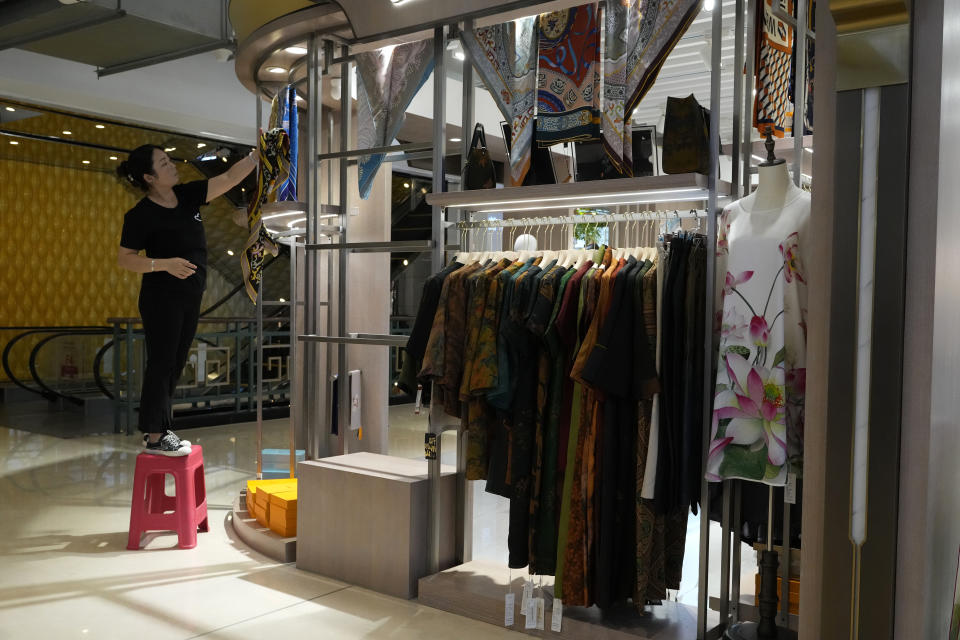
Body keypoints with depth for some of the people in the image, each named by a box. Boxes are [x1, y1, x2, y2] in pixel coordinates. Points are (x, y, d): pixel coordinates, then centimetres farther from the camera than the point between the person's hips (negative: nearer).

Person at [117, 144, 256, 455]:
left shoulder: (186, 196, 5)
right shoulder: (140, 215, -12)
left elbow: (229, 179, 3)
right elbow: (124, 258, -12)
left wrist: (257, 153, -6)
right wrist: (165, 264, -25)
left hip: (189, 297, 7)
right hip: (161, 298, -7)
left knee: (174, 365, 12)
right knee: (161, 364, -2)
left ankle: (162, 430, 22)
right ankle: (154, 437, 7)